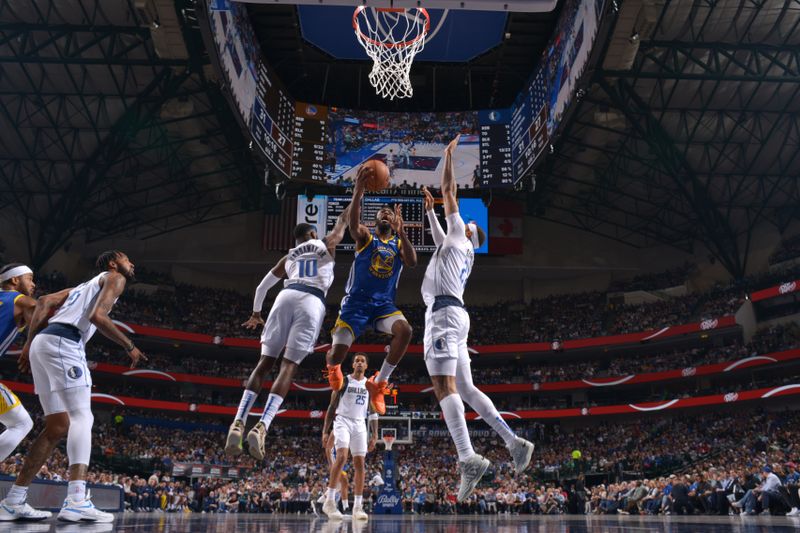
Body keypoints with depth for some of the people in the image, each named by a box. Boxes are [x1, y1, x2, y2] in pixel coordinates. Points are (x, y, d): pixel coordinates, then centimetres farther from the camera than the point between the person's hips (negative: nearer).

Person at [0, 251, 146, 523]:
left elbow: (44, 302, 20)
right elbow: (97, 316, -11)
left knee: (58, 426, 11)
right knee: (81, 417, -16)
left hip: (42, 342, 9)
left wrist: (30, 341, 16)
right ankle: (76, 501, -29)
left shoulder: (86, 284, 32)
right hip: (63, 343, -9)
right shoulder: (114, 278, 7)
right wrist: (130, 347, -3)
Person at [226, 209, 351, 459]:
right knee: (288, 366, -8)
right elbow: (341, 223, 43)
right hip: (311, 303, -3)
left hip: (286, 297, 3)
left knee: (265, 363, 4)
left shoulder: (288, 257, 31)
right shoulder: (325, 244, 24)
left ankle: (238, 423, -10)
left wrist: (256, 313, 52)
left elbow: (261, 287, 36)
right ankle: (261, 427, -23)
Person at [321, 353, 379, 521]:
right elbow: (332, 407, 2)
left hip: (360, 425, 4)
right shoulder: (343, 381, 1)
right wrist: (325, 431, -4)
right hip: (342, 421, -4)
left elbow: (373, 413, 13)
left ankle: (358, 507, 2)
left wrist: (374, 435, 5)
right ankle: (329, 501, -20)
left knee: (359, 463, -2)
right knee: (342, 456, -24)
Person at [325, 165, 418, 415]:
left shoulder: (399, 243, 10)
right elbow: (352, 224, -23)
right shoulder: (365, 236, 2)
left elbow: (412, 262, -12)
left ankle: (379, 382, -9)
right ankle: (332, 364, 28)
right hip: (356, 301, -2)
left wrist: (401, 231, -25)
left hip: (384, 303, 3)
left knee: (405, 330, -29)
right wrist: (358, 191, -40)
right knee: (338, 353, -16)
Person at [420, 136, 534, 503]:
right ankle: (514, 442, 2)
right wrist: (429, 210, 58)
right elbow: (438, 238, 52)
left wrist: (449, 156, 22)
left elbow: (449, 190, 12)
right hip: (452, 313, 10)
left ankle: (468, 459, -31)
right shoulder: (455, 246, 31)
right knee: (464, 388, 7)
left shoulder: (460, 234, 11)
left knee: (443, 385, -21)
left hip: (443, 311, -10)